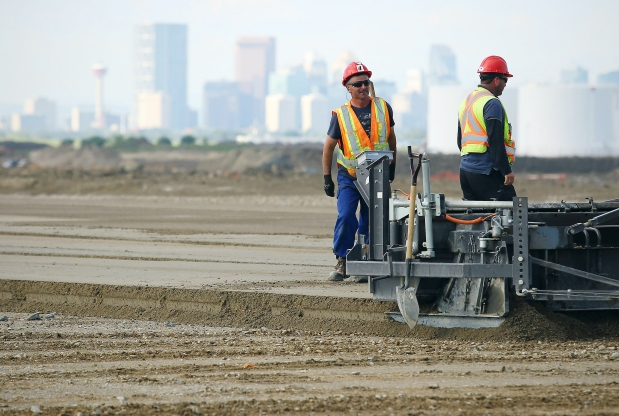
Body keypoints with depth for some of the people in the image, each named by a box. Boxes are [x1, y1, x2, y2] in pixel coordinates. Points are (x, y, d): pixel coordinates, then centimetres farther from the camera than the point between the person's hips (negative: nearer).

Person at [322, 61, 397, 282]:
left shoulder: (383, 108, -1)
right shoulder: (341, 115, -7)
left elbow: (391, 137, 14)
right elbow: (329, 146, 1)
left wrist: (392, 166, 16)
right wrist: (327, 178, 0)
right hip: (349, 177, -2)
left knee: (369, 222, 4)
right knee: (345, 217, -16)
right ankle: (342, 262, -3)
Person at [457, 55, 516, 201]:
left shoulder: (466, 101, 18)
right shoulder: (492, 103, -11)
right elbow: (496, 141, -18)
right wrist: (506, 171, -17)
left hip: (465, 168, 9)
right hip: (486, 172, -9)